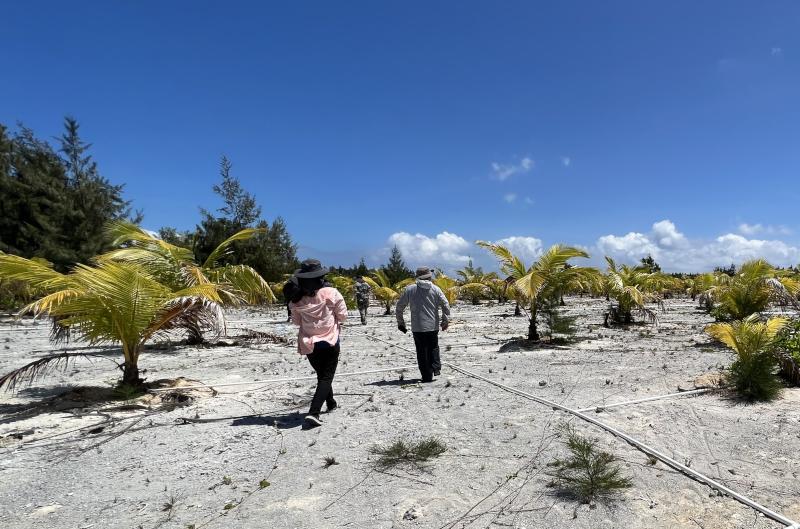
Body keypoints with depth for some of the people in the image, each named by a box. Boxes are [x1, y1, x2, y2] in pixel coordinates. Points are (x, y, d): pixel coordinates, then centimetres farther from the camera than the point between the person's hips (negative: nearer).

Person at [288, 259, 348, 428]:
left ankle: (331, 403, 41)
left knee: (322, 374, 23)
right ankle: (313, 413, -13)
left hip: (308, 345, 4)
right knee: (326, 377, 3)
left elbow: (296, 321, 6)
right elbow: (343, 316, -5)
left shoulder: (297, 299, -6)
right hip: (330, 342, -3)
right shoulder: (331, 293, -14)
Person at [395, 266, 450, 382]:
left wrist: (400, 322, 12)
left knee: (422, 352, 6)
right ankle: (436, 367, 4)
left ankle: (427, 376, 6)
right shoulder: (435, 289, 1)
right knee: (433, 348, 21)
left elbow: (400, 306, 3)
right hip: (433, 326, 1)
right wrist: (445, 320, 8)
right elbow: (445, 305, -2)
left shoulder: (409, 289, 0)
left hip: (417, 327, -1)